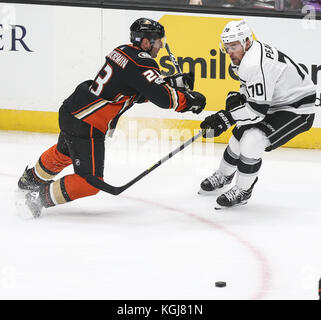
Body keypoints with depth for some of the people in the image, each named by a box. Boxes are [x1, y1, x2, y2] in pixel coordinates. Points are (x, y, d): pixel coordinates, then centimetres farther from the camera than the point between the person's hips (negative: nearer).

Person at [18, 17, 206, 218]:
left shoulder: (124, 51, 8)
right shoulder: (141, 63, -19)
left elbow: (139, 92, 17)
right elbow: (161, 97, -26)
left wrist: (173, 82, 11)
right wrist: (188, 100, -12)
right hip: (87, 126, -10)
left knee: (64, 152, 37)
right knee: (90, 183, -5)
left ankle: (32, 179, 58)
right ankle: (41, 197, -3)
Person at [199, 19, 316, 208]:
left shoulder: (256, 64, -31)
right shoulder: (245, 54, 0)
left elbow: (259, 108, -32)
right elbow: (251, 87, 18)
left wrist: (226, 118, -30)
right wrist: (238, 97, -2)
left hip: (298, 110, -10)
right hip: (275, 103, 10)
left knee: (252, 140, -22)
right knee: (242, 135, 14)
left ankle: (243, 191, -6)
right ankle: (224, 176, 40)